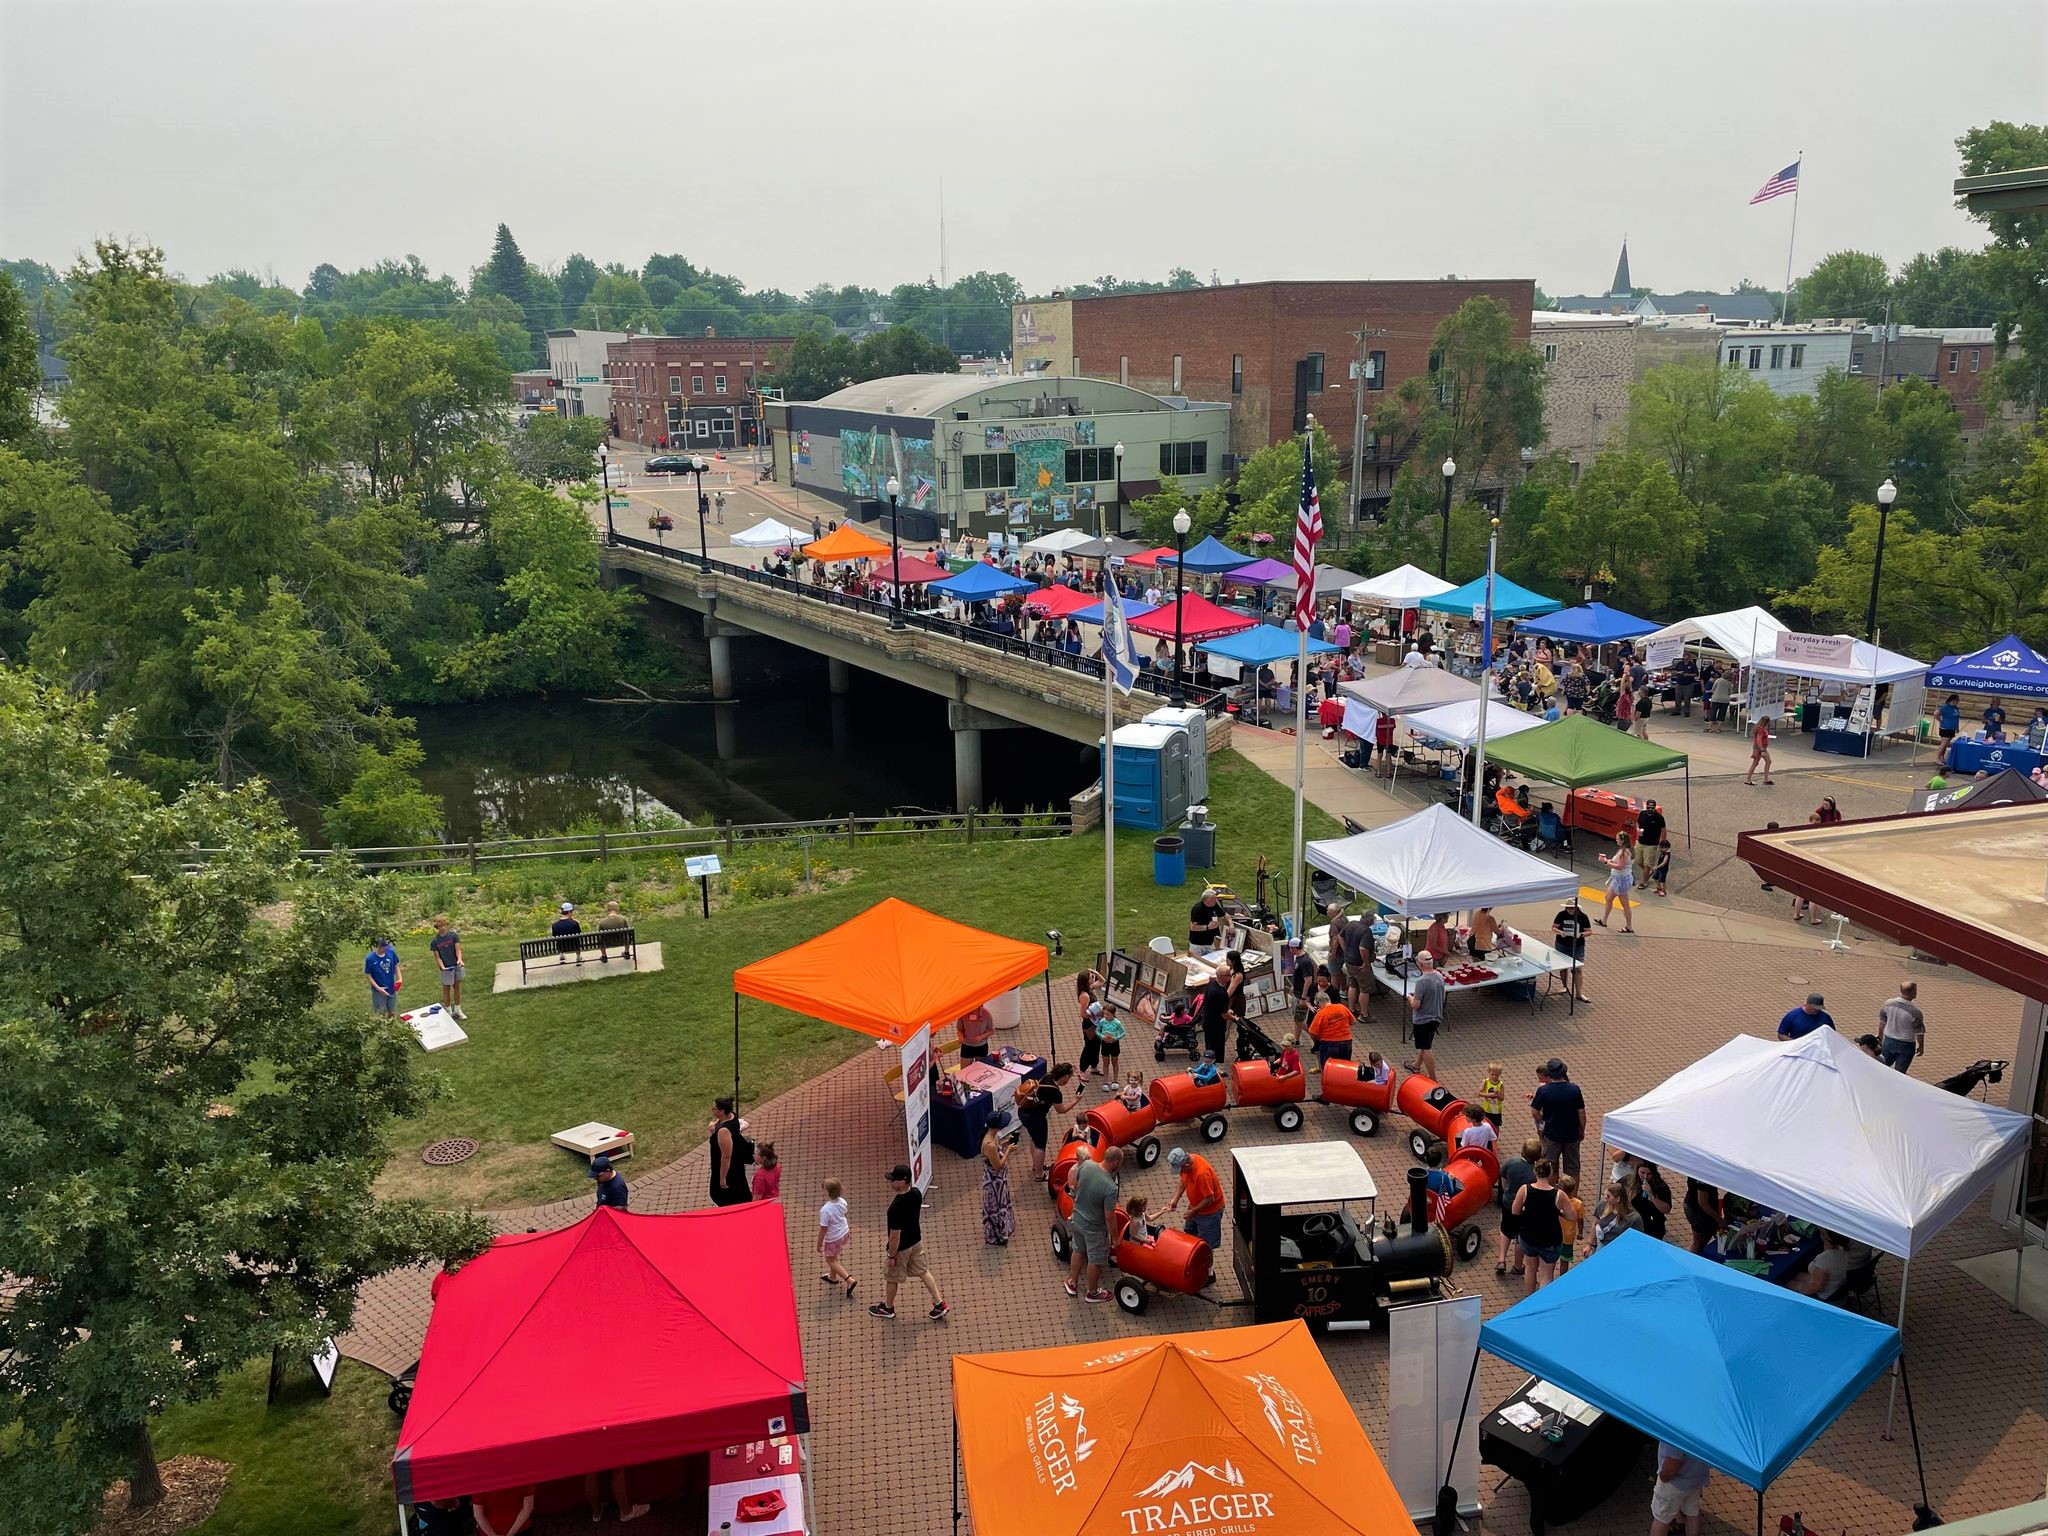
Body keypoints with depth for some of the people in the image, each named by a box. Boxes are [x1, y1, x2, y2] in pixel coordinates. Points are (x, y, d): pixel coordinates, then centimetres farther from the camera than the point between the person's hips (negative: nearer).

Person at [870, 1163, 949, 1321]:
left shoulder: (896, 1208, -37)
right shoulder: (916, 1193, -14)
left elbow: (895, 1236, -27)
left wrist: (891, 1256, -13)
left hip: (901, 1247, -7)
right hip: (916, 1240, 7)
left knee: (891, 1278, 18)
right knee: (923, 1271, 22)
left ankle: (888, 1307, 41)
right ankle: (940, 1304, 28)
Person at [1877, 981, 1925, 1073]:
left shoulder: (1888, 1004, -11)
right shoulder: (1915, 1012, -24)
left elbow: (1882, 1022, 2)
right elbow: (1919, 1032, -12)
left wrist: (1880, 1036, 18)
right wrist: (1921, 1046, 5)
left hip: (1889, 1041, 3)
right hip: (1906, 1045, -3)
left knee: (1884, 1065, 26)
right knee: (1900, 1072, 14)